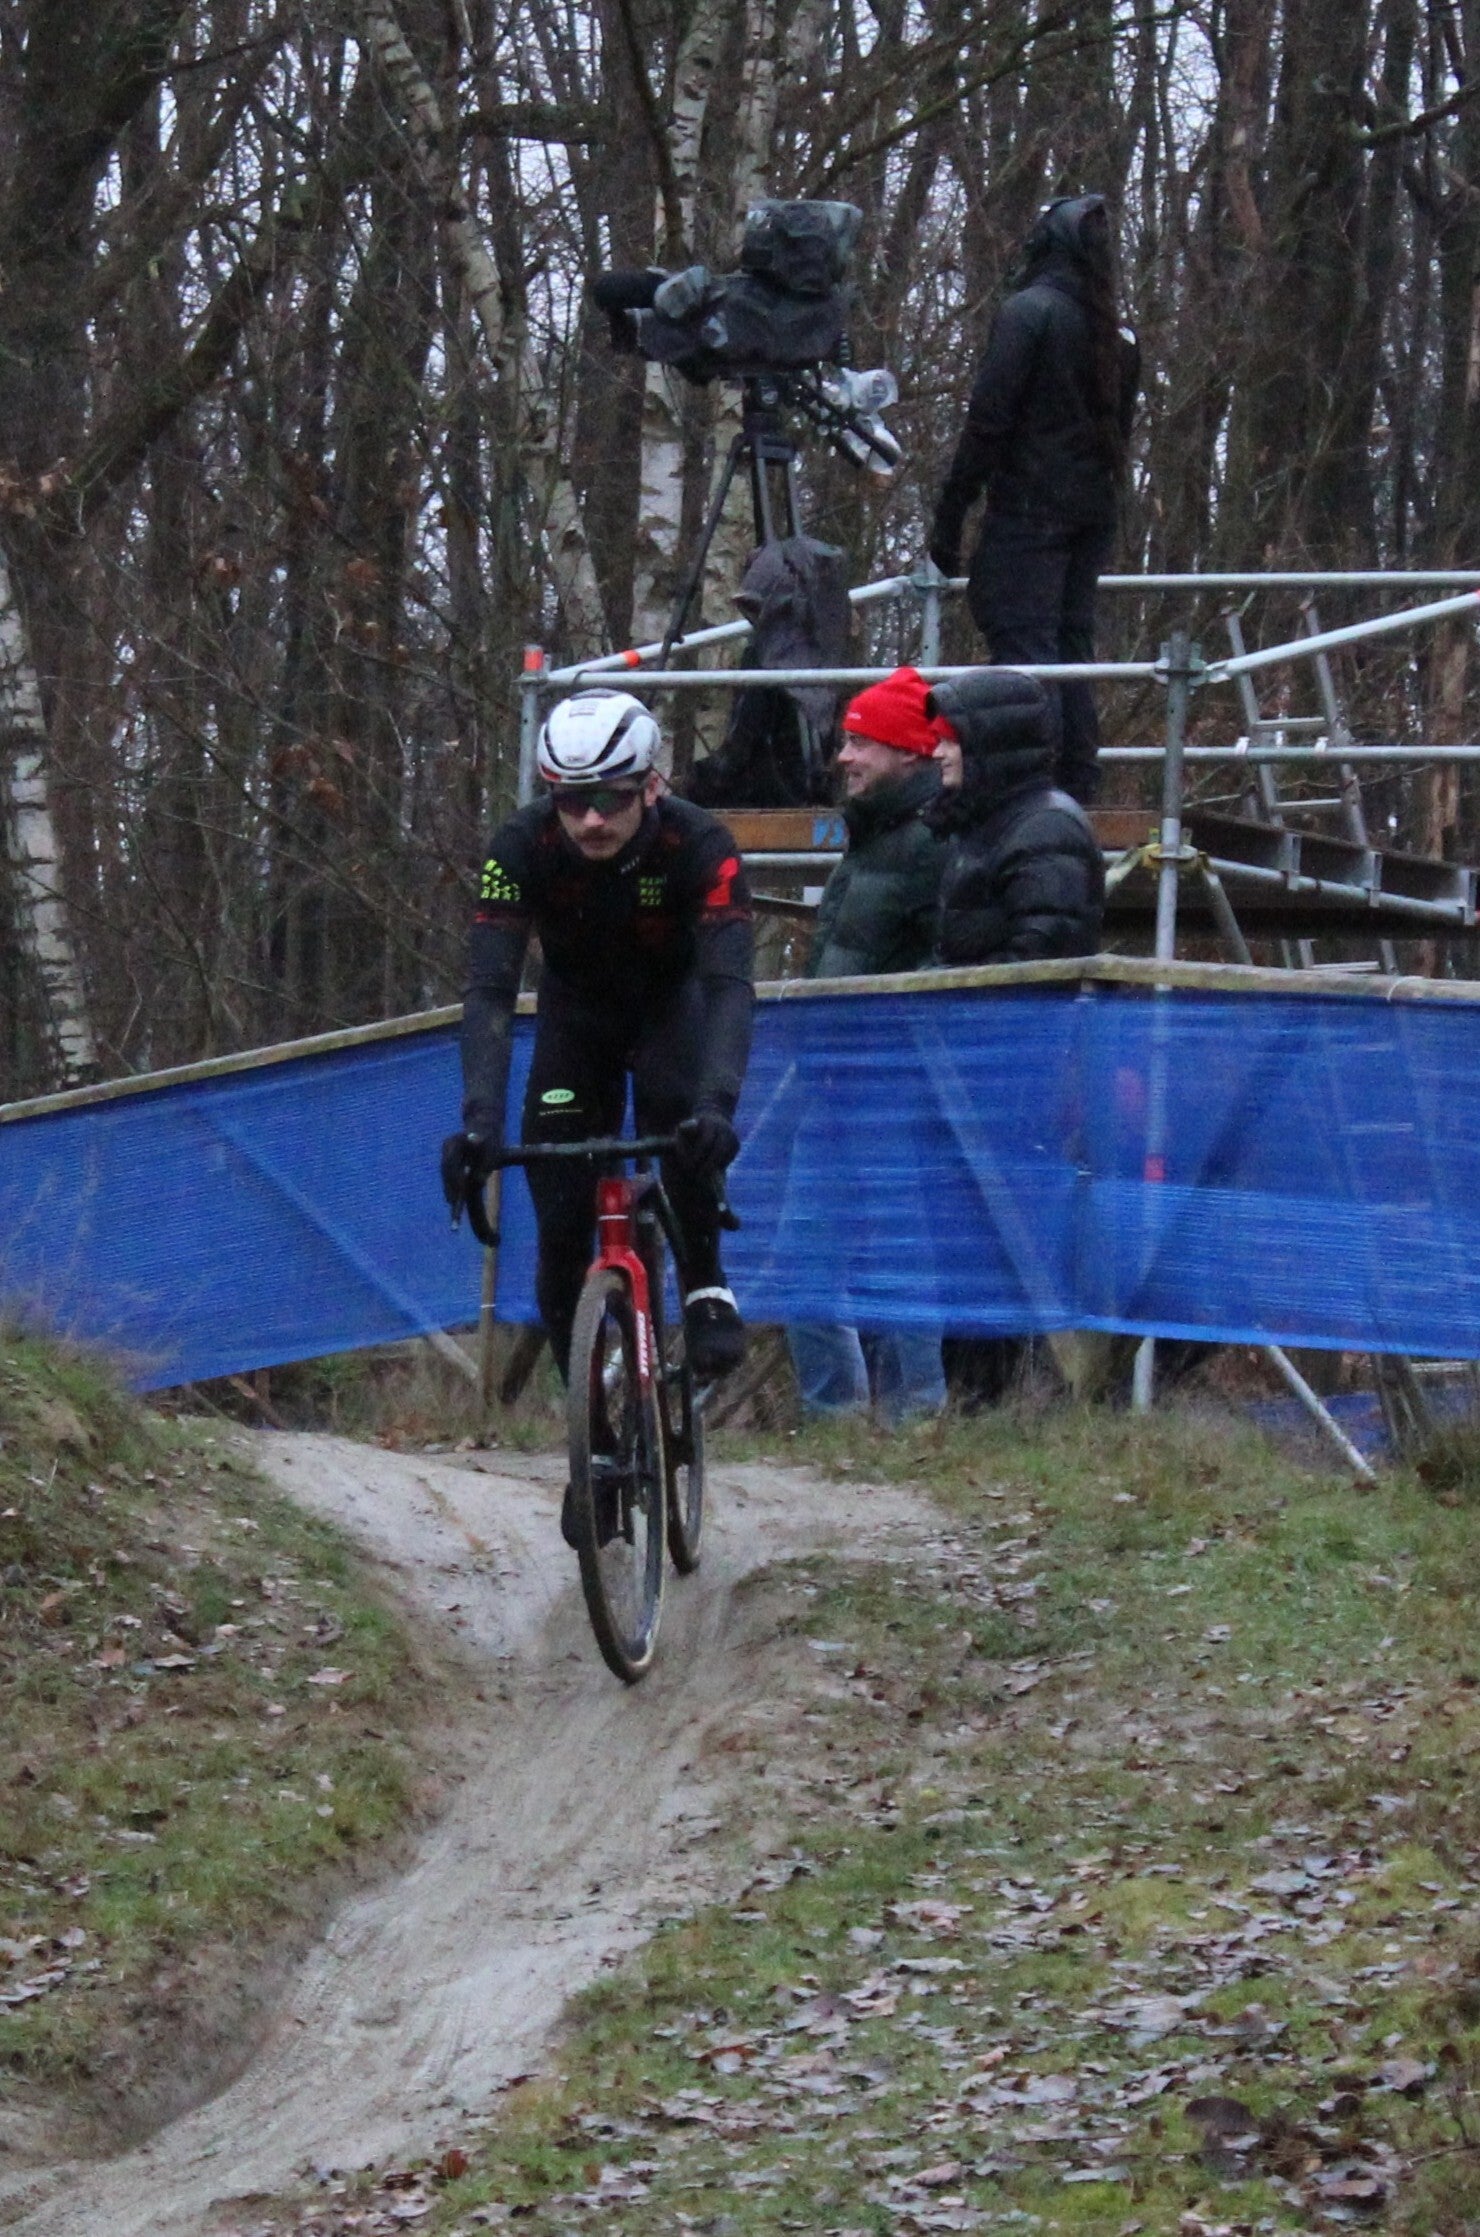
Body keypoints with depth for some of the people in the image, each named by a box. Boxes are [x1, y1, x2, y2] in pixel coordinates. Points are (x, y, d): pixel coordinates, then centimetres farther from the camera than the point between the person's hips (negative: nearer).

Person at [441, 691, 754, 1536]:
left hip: (671, 1004, -2)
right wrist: (480, 1116, -49)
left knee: (678, 1110, -37)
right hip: (577, 1013, 2)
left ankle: (707, 1288, -14)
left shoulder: (700, 845, -32)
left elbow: (730, 983, -41)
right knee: (561, 1238, -7)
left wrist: (718, 1104, -58)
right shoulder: (523, 848, -28)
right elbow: (490, 989, -34)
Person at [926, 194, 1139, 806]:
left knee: (1022, 640, -9)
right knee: (1070, 639, 12)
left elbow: (989, 418, -12)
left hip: (1029, 506, -7)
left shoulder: (1029, 310, -8)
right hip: (1094, 509, 7)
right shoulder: (1115, 333, 14)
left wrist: (950, 513, -10)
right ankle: (1078, 778, 11)